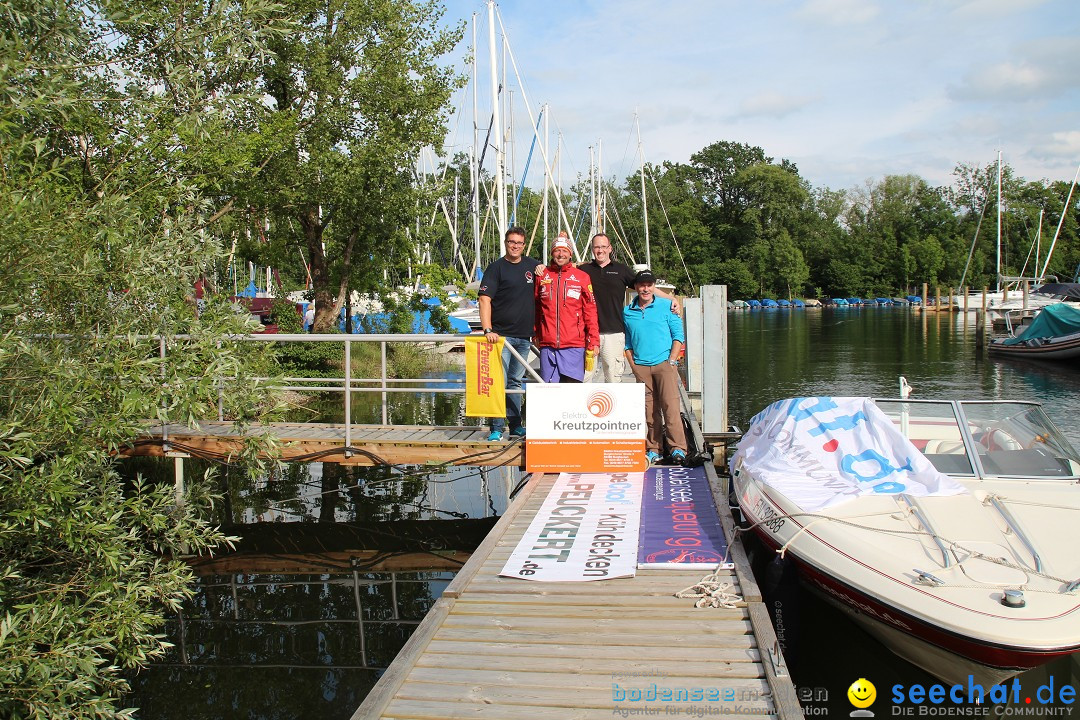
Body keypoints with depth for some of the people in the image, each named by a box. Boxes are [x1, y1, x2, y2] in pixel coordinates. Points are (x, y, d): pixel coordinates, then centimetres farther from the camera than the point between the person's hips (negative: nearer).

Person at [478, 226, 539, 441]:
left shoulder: (532, 266, 13)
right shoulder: (496, 268, -4)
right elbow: (485, 299, -12)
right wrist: (488, 330, -23)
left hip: (524, 336, 6)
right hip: (501, 335, -5)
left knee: (516, 382, 14)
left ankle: (515, 425, 20)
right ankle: (497, 429, -3)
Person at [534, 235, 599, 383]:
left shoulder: (582, 277, 6)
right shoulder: (541, 276, 10)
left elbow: (590, 311, 4)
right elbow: (534, 308, 16)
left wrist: (593, 341, -2)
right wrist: (535, 334, 13)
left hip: (574, 345, -1)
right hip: (547, 344, 1)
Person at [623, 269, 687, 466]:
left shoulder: (666, 306, 4)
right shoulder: (627, 311, 11)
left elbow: (678, 335, 3)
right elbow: (627, 342, 16)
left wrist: (672, 360, -6)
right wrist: (633, 365, 5)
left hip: (664, 363, -2)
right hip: (641, 367, 3)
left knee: (670, 405, -11)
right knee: (649, 409, 3)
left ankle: (678, 448, -9)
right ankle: (653, 450, 9)